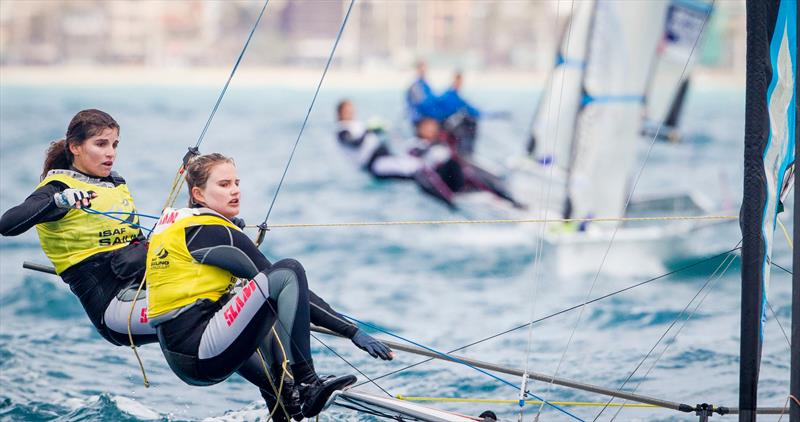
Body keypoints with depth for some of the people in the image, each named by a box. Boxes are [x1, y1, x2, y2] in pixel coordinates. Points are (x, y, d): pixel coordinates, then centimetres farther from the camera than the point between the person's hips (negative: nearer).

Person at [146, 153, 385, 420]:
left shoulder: (172, 220, 16)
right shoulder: (215, 233, -9)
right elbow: (288, 282, -11)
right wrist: (352, 331, -11)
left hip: (178, 357, 10)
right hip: (202, 353, -10)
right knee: (288, 272, -15)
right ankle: (304, 384, -16)